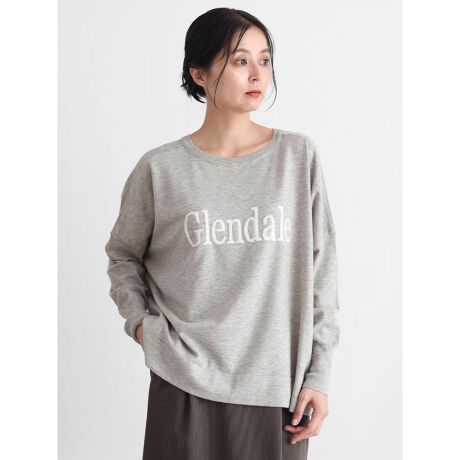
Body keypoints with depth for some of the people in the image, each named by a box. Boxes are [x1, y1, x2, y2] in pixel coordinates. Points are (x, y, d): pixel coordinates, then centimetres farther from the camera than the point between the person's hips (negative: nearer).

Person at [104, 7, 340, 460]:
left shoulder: (299, 155, -2)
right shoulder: (160, 169, -5)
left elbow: (320, 268, 1)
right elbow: (123, 254, 11)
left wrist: (318, 374, 0)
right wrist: (140, 322, -2)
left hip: (277, 385, 1)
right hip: (186, 386, -1)